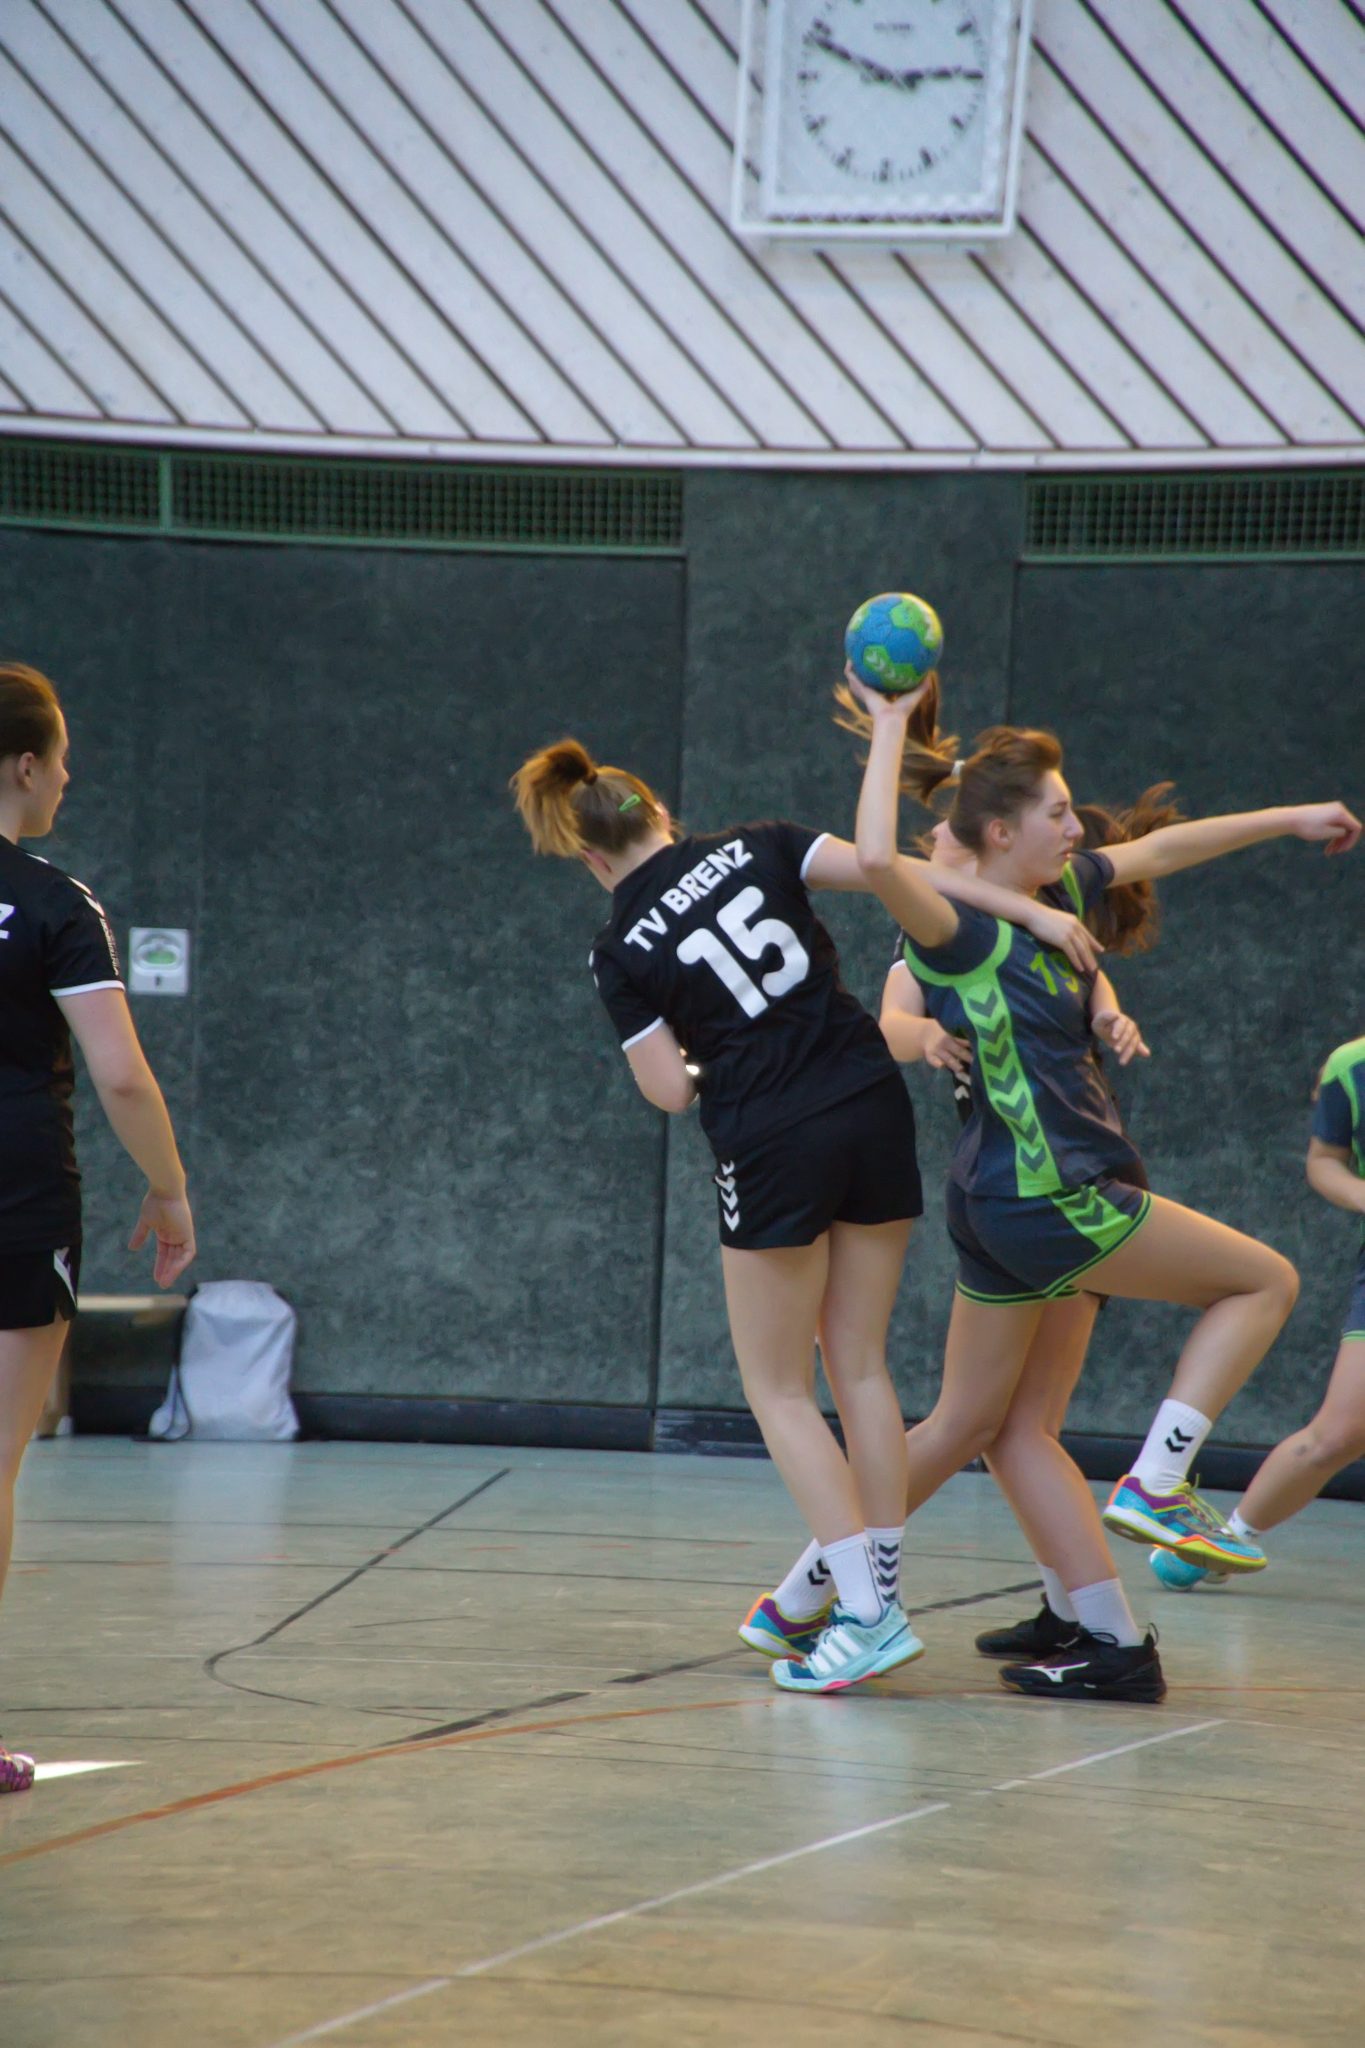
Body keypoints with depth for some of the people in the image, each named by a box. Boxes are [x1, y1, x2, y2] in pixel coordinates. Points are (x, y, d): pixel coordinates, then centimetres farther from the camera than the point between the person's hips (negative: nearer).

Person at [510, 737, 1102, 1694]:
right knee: (860, 1365, 13)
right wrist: (1033, 910, -7)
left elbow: (670, 1090, -2)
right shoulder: (756, 847, 6)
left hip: (774, 1149, -4)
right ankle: (879, 1589, 14)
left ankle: (864, 1612, -4)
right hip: (875, 1109, 4)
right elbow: (889, 868, -5)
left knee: (779, 1389, 7)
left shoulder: (621, 952, 0)